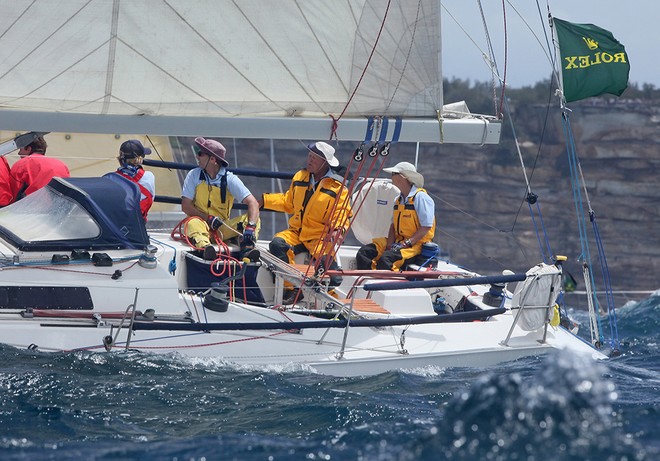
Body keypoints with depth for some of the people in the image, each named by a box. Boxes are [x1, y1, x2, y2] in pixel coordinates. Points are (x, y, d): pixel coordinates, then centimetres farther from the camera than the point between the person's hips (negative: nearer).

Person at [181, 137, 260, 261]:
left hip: (223, 229, 1)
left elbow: (253, 203, -14)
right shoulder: (194, 175, 0)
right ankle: (204, 246, -64)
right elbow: (185, 206, -4)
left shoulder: (230, 179, -5)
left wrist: (250, 227, -33)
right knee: (192, 223, -35)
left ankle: (247, 248, -43)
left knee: (253, 218, -19)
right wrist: (208, 218, -18)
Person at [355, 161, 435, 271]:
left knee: (386, 259, -33)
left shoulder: (421, 198, -9)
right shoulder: (399, 200, 16)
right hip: (398, 241, 8)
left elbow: (426, 227, -14)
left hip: (416, 245, -8)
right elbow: (393, 225, 16)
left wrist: (406, 243, -20)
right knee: (364, 252, -8)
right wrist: (390, 245, -3)